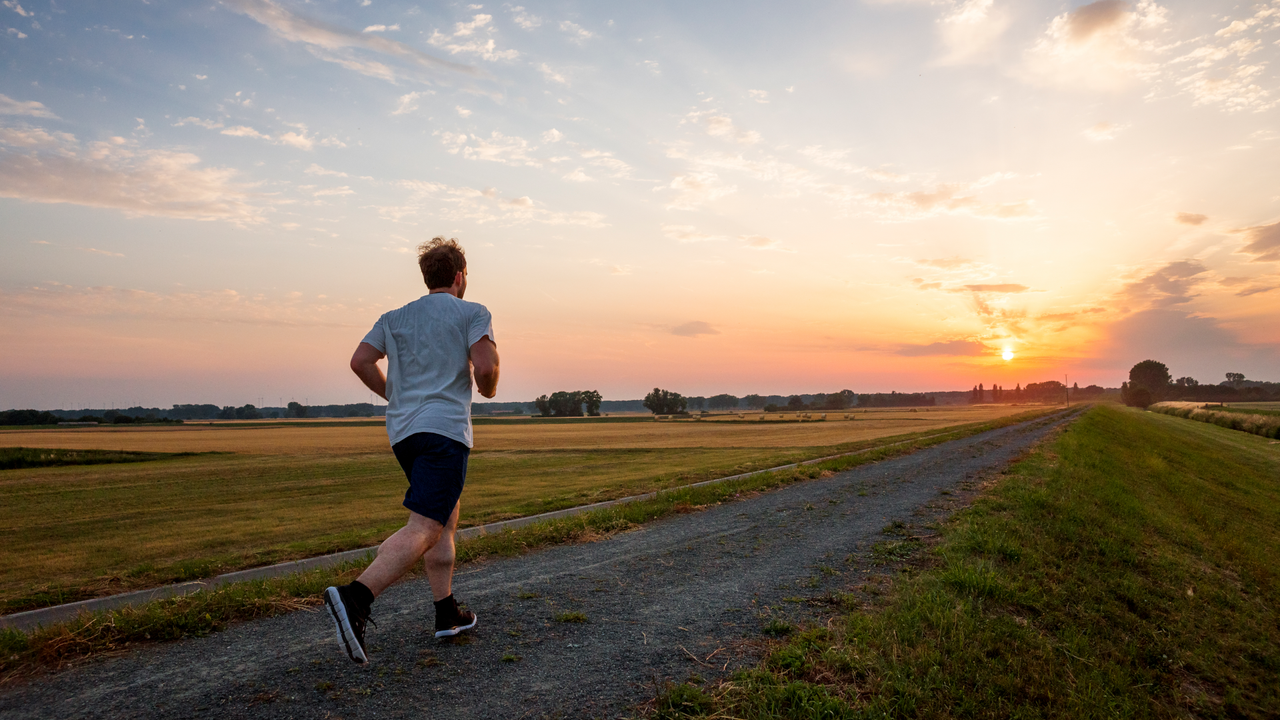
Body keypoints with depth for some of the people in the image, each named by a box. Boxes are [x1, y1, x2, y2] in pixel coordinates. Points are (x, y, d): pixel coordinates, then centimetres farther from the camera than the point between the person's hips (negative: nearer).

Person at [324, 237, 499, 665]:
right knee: (423, 528, -14)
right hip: (444, 428, -7)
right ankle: (355, 598, -32)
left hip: (402, 431, 7)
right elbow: (485, 367, -12)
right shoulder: (472, 313, 2)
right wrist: (489, 388, 10)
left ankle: (447, 613, 22)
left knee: (446, 518, 19)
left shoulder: (395, 318, 18)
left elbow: (360, 361, 8)